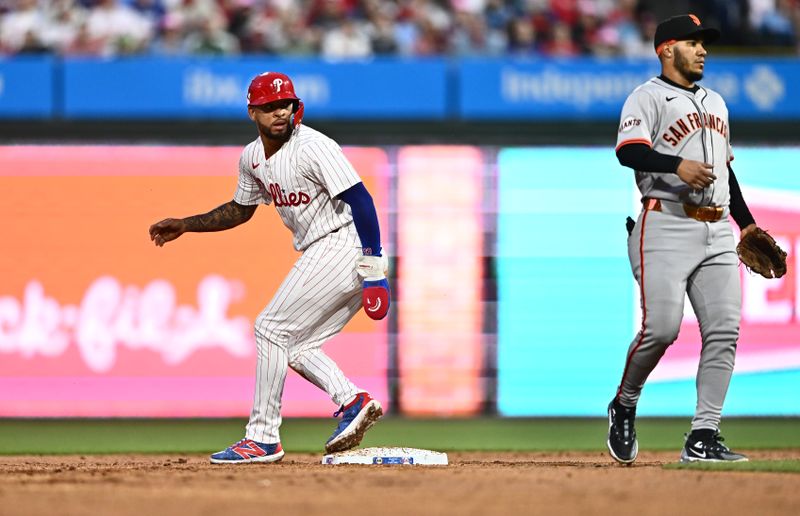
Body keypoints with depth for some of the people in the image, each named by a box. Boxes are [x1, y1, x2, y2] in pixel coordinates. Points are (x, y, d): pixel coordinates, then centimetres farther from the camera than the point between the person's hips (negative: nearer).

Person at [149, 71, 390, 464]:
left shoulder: (314, 147, -16)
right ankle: (353, 401, -1)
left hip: (344, 246, -9)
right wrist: (184, 225, 20)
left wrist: (373, 269, -25)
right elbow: (241, 210, 28)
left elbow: (361, 200, -20)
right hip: (321, 254, 9)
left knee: (272, 328, -9)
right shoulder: (252, 158, 10)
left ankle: (263, 438, -7)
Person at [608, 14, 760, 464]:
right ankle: (624, 406, 10)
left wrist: (748, 224, 25)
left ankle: (703, 438, -4)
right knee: (662, 327, -16)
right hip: (667, 227, -7)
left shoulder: (715, 102, 24)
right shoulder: (648, 98, 0)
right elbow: (628, 151, -16)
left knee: (724, 331, -5)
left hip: (717, 232, 7)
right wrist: (677, 165, -31)